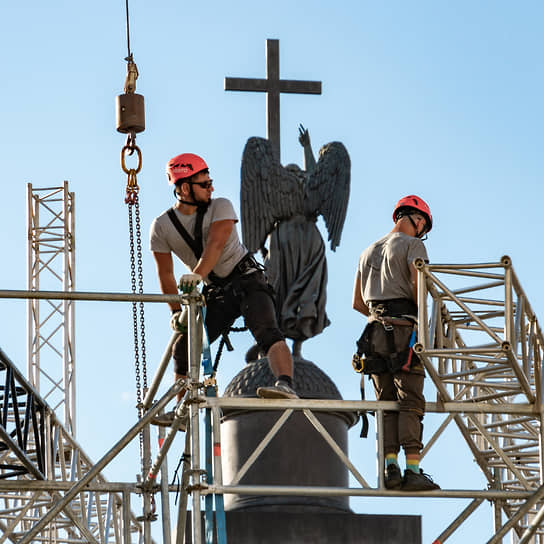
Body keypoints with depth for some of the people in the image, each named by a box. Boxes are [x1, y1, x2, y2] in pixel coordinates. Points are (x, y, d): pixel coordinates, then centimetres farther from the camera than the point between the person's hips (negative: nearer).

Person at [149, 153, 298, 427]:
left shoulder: (220, 207, -11)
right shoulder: (162, 227, -3)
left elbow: (216, 245, -28)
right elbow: (165, 275, 2)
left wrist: (196, 275, -45)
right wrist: (177, 311, -7)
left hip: (247, 281, -4)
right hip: (215, 293, 4)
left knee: (267, 331, -30)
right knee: (183, 347, -4)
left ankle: (286, 385, -49)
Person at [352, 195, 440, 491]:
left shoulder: (368, 252, 23)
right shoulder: (413, 245, 0)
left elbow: (358, 303, 24)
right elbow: (417, 283, -16)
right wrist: (422, 315, -2)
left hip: (376, 333, 6)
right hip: (404, 332, -6)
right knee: (410, 403, -9)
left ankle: (390, 466, -6)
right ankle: (412, 470, -16)